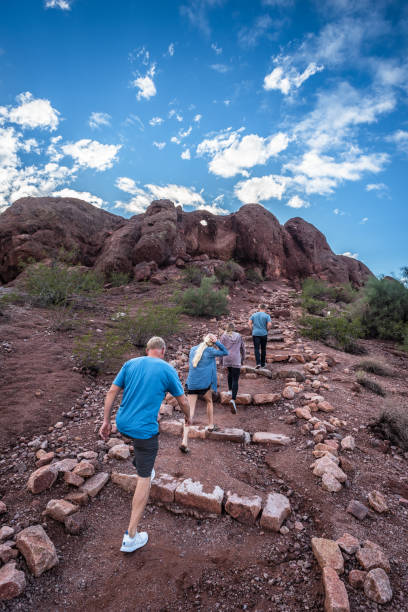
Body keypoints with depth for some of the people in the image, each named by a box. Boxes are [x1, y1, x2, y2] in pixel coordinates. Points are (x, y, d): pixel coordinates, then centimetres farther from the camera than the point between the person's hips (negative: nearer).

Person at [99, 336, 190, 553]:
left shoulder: (130, 363, 2)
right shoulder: (167, 370, -9)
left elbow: (112, 392, 2)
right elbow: (182, 400, -1)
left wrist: (106, 421, 10)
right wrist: (187, 416, 19)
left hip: (123, 424, 6)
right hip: (144, 428, -5)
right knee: (144, 479, 8)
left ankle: (142, 467, 54)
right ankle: (131, 537, 16)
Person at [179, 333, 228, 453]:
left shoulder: (193, 349, 9)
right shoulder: (210, 351, -5)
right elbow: (225, 353, 6)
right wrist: (217, 342, -2)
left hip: (191, 383, 3)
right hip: (204, 383, -3)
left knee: (190, 410, 2)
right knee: (209, 401, 28)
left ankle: (184, 441, -5)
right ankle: (211, 425, 41)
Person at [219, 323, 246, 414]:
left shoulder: (223, 336, 3)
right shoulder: (239, 336, 8)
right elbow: (243, 348, 13)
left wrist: (221, 359, 12)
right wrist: (243, 358, 25)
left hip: (226, 359, 1)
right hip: (236, 360, -1)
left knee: (230, 373, 31)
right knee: (235, 380, -5)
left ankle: (230, 390, 35)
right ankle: (233, 399, -20)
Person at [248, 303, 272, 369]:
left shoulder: (254, 315, 6)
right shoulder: (267, 316, -3)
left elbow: (249, 323, 0)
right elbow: (269, 324, -13)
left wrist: (252, 330, 7)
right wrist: (267, 330, 4)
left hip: (255, 334, 1)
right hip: (264, 334, -1)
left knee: (256, 348, -1)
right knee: (263, 349, 11)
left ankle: (258, 363, -15)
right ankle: (263, 364, 20)